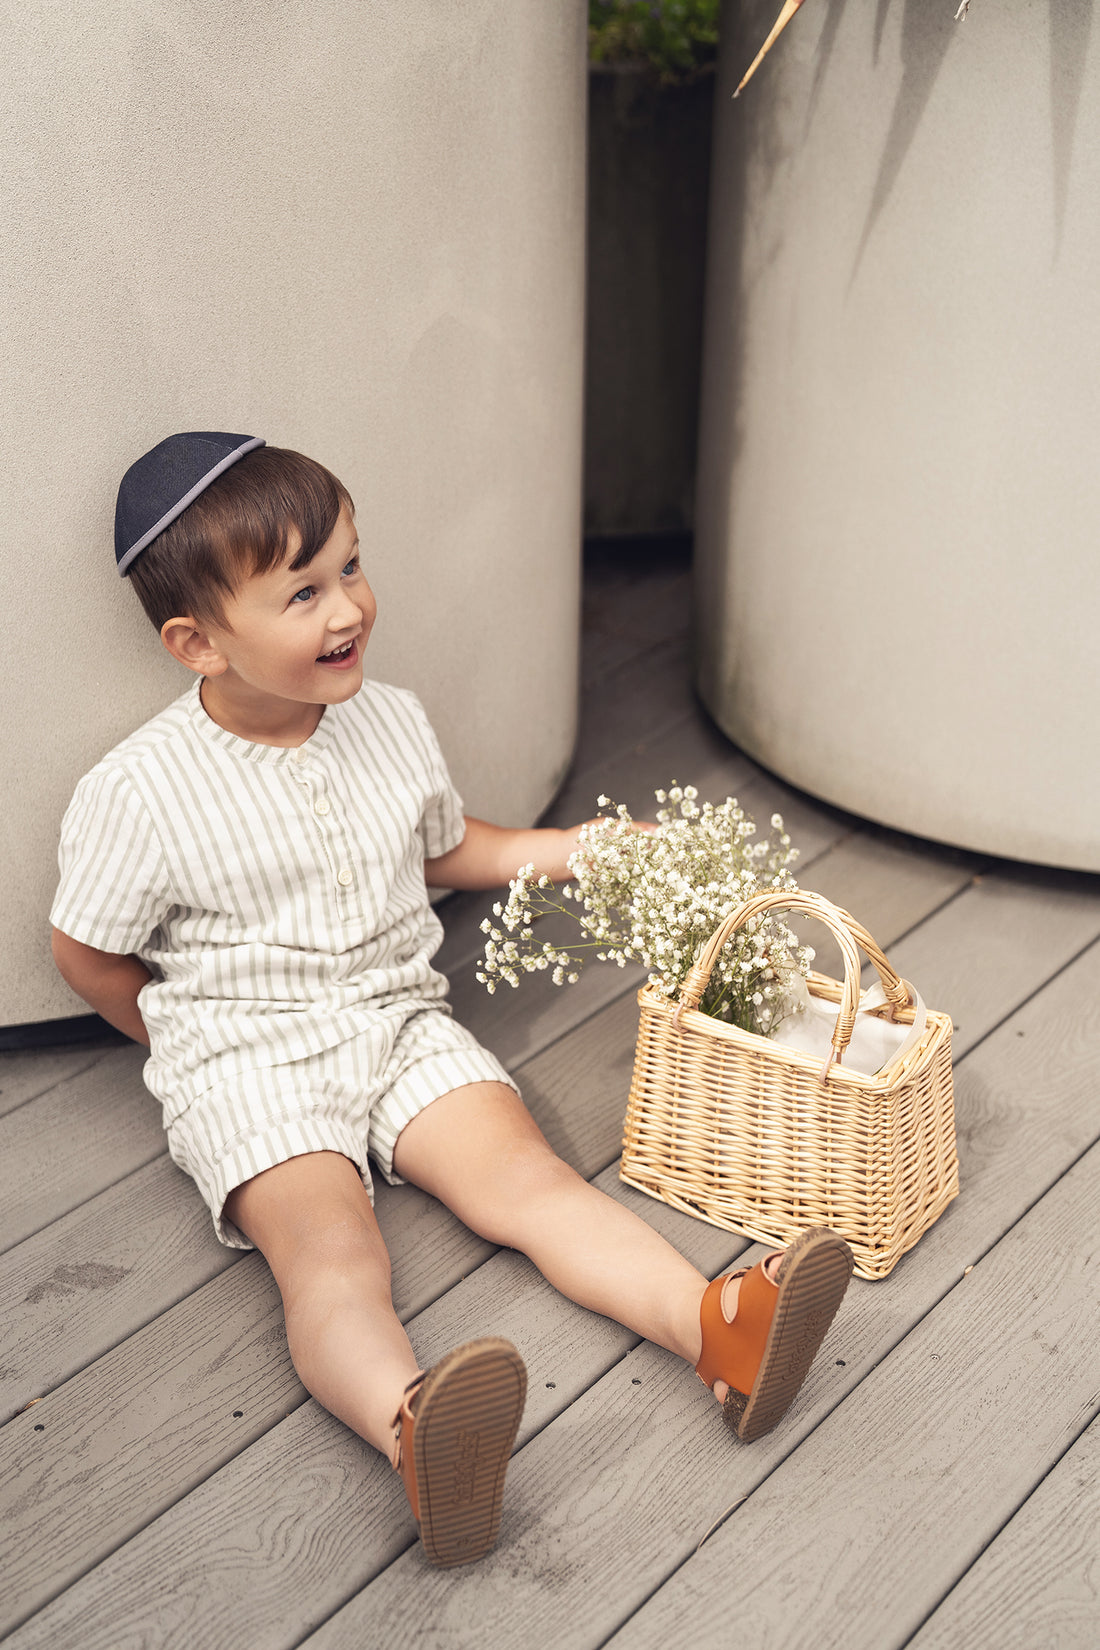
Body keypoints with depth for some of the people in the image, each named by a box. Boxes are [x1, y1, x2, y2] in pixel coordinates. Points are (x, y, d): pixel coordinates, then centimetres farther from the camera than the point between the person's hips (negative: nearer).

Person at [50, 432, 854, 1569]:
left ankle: (719, 1323, -36)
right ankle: (414, 1429, -57)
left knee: (524, 1172, -19)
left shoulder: (391, 723, 5)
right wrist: (200, 1046, 6)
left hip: (399, 1021, 5)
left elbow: (445, 848, 22)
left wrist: (579, 850, 14)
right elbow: (86, 953, 2)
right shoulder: (141, 793, -12)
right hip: (244, 1060, -4)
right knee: (328, 1245, -31)